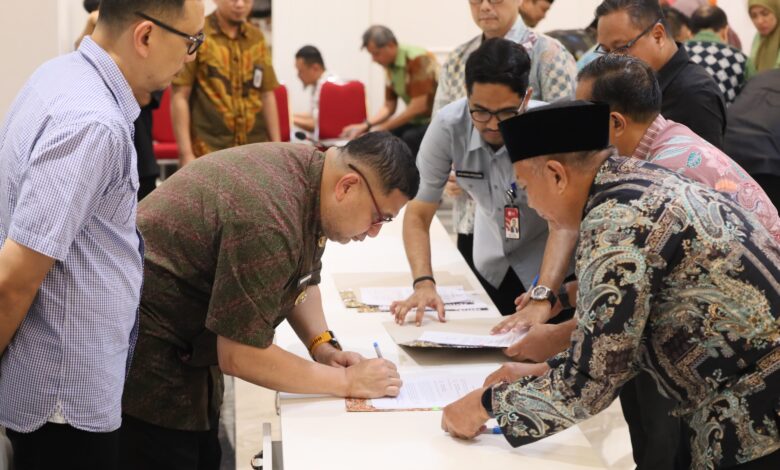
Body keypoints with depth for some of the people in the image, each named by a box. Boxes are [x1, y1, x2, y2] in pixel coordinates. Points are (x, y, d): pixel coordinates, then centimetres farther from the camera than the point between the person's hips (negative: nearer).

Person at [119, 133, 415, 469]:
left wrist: (322, 345, -3)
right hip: (142, 351, -9)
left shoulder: (311, 169, -3)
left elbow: (302, 278, 13)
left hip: (188, 342, 9)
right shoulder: (268, 221, -32)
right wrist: (346, 382, -20)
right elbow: (239, 356, -27)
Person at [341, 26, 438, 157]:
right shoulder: (390, 65, 3)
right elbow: (389, 107, 10)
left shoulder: (418, 59, -20)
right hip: (417, 120, 8)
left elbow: (419, 106, -24)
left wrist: (382, 128, -18)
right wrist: (365, 125, -6)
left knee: (411, 137, -31)